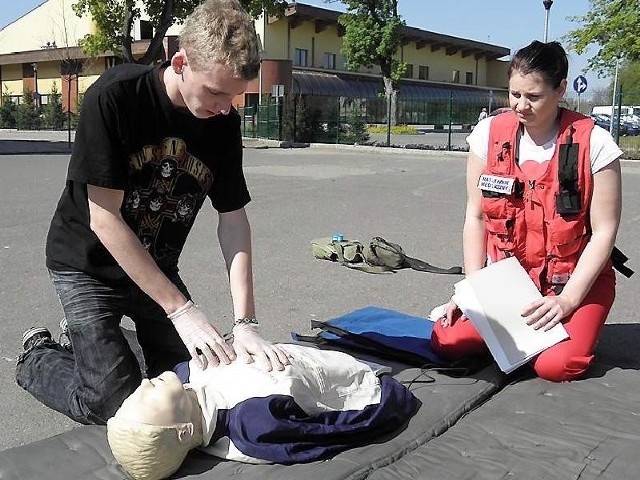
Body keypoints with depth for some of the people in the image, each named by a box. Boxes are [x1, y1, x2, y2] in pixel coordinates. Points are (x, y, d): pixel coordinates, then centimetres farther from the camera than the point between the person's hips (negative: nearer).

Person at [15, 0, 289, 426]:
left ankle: (94, 333, 28)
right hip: (89, 262, -5)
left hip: (156, 266, 5)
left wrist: (245, 322, -21)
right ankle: (39, 357, 20)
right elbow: (104, 219, -26)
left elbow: (233, 219, -10)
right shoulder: (115, 97, -27)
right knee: (113, 402, -10)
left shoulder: (224, 121, -12)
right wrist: (181, 310, -27)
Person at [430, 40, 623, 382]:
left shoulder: (593, 144, -14)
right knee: (446, 342, -17)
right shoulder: (489, 133, -5)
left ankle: (572, 331, 11)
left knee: (555, 365, -25)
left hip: (574, 280, -2)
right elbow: (476, 216, 0)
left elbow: (604, 231, -11)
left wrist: (568, 299, -18)